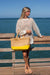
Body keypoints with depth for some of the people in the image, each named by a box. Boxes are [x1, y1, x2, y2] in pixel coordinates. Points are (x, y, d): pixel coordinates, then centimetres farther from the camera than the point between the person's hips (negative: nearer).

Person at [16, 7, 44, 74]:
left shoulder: (31, 20, 4)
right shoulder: (19, 21, -1)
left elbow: (35, 28, 13)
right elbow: (17, 31, -3)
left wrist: (40, 35, 21)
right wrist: (26, 31, -15)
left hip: (30, 39, 1)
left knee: (27, 54, 5)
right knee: (24, 54, -7)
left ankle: (26, 66, 26)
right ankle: (28, 66, 17)